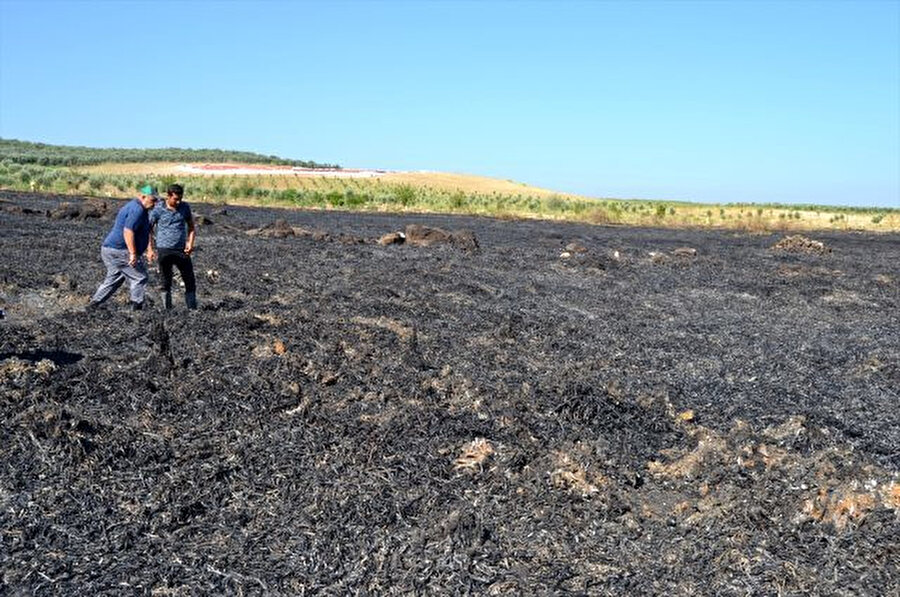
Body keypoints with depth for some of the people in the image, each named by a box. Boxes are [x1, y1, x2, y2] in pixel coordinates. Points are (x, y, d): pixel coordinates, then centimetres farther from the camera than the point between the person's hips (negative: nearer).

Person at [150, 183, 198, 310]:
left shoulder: (185, 207, 5)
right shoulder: (158, 210, -4)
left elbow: (191, 227, 15)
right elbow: (148, 229, 3)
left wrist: (190, 242, -1)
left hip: (182, 250, 3)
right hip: (164, 250, -3)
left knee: (190, 282, 1)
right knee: (166, 284, 4)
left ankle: (192, 309, 8)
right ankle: (168, 310, 12)